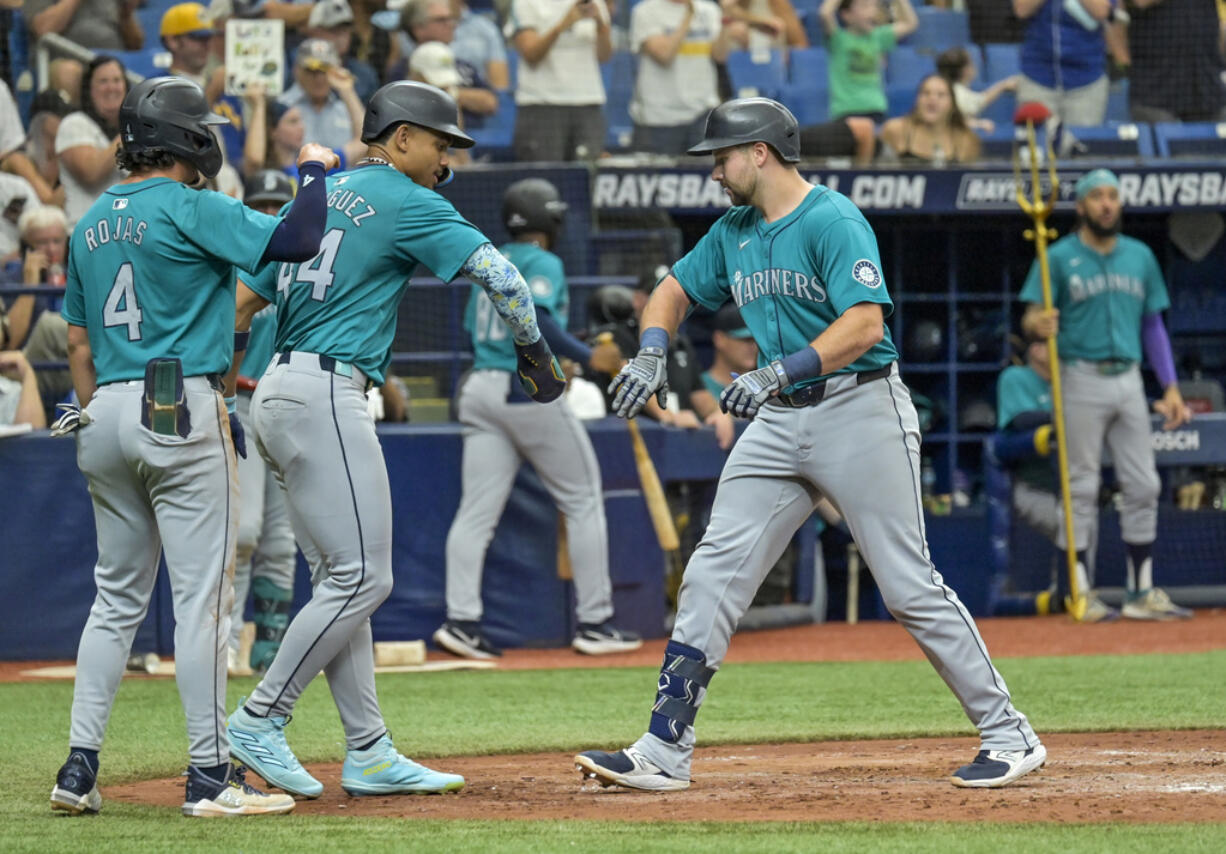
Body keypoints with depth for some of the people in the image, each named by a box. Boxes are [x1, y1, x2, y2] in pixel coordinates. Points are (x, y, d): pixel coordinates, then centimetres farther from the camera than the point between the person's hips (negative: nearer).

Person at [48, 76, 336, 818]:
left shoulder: (92, 223, 14)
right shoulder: (190, 209, -9)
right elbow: (296, 241, -17)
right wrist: (315, 172, -1)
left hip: (106, 415, 7)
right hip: (181, 410, -7)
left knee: (118, 594, 13)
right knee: (203, 593, -4)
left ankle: (81, 765, 8)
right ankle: (210, 775, -5)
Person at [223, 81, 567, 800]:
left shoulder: (320, 197, 20)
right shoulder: (405, 202, -4)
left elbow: (244, 299, 20)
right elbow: (498, 273, -9)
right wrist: (536, 354, 4)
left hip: (278, 390, 9)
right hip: (326, 395, -9)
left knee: (344, 578, 9)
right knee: (361, 578, -8)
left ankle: (370, 753, 8)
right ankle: (260, 721, -7)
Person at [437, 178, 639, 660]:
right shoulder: (543, 263, -6)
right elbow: (533, 317, -21)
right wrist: (588, 357, -18)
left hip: (479, 388, 7)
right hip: (530, 393, -7)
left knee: (477, 511, 1)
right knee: (584, 502, 4)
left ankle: (461, 620, -12)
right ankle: (594, 621, 3)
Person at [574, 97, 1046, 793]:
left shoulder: (833, 221, -13)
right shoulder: (734, 233, 13)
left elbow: (865, 324, -23)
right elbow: (675, 291, 25)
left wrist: (778, 372, -32)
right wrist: (652, 354, 4)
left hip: (860, 410, -8)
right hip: (780, 424, 8)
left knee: (909, 585, -6)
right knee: (714, 573, -2)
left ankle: (1008, 734, 3)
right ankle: (665, 753, -1)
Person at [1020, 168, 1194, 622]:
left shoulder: (1140, 257, 12)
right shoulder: (1059, 257, -2)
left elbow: (1153, 325, 15)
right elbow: (1031, 319, -7)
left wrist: (1171, 388, 9)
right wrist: (1039, 325, -32)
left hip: (1129, 379, 5)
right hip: (1082, 380, -5)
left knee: (1143, 486, 3)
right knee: (1082, 487, -4)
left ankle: (1141, 592, 9)